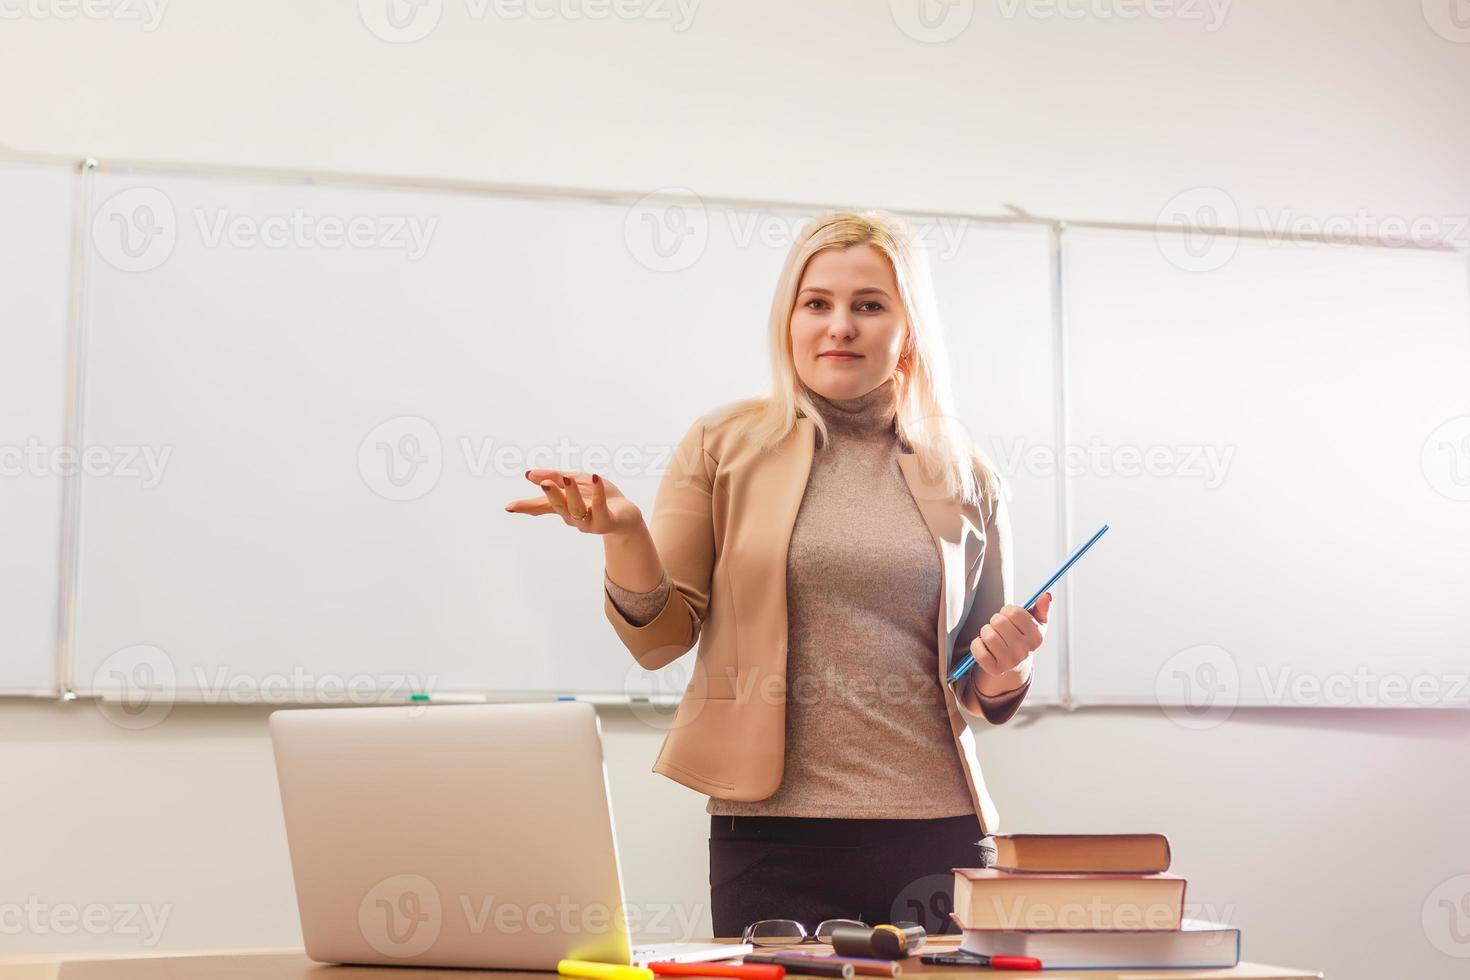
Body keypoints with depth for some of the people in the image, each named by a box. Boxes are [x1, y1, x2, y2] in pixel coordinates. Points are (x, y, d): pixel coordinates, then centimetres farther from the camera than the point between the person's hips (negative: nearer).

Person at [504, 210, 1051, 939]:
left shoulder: (966, 477, 10)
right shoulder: (726, 446, 6)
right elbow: (661, 638, 3)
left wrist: (1006, 669, -5)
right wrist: (623, 536, -14)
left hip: (938, 830, 2)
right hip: (775, 833, -2)